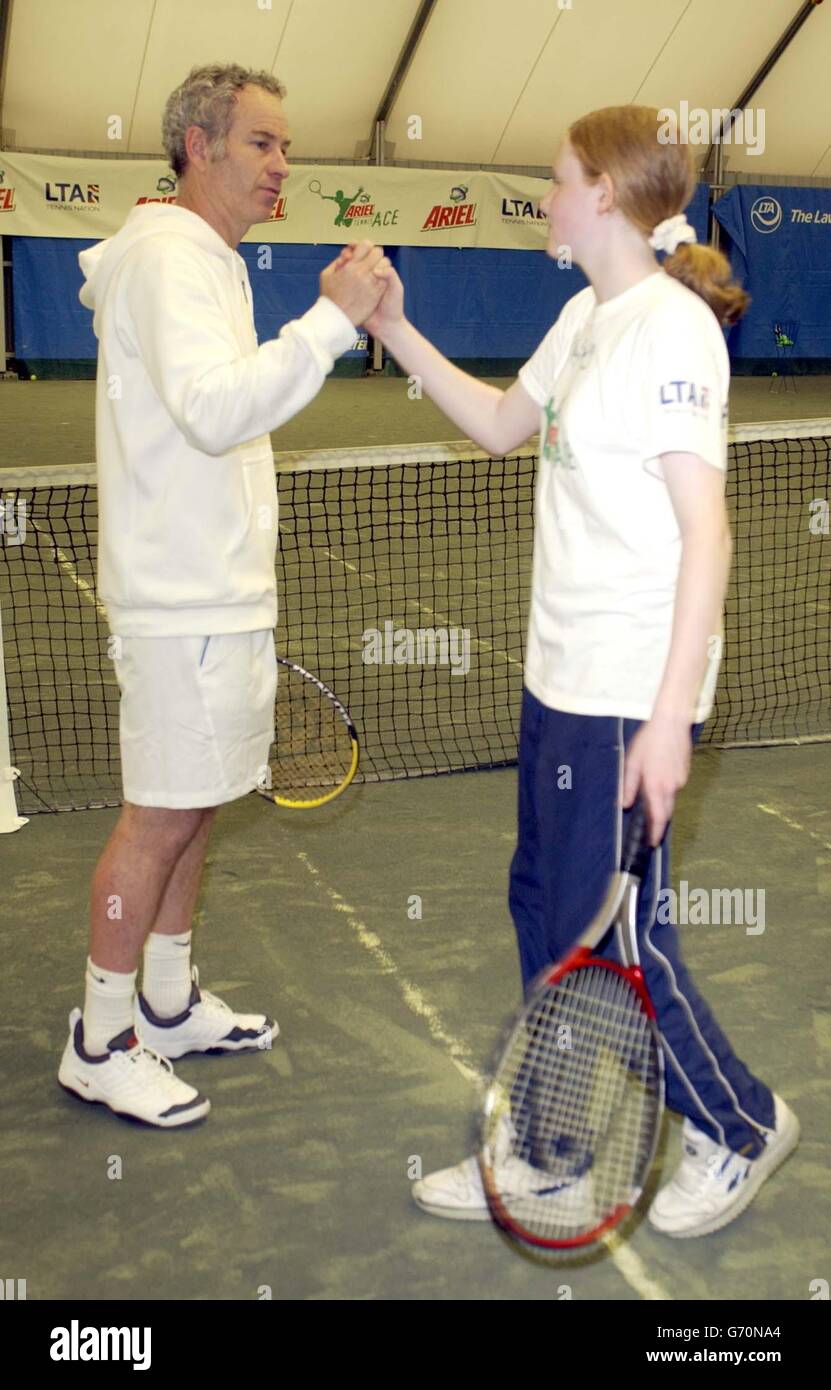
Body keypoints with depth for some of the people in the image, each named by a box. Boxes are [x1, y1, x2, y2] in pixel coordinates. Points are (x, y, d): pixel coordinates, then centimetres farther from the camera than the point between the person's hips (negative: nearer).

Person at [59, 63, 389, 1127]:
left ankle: (169, 1002, 29)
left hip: (216, 593, 10)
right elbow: (214, 407, -30)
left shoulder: (205, 260, 20)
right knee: (161, 816, -4)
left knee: (192, 808, 16)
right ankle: (100, 1042, 9)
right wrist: (330, 321, -30)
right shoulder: (167, 256, -14)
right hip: (182, 605, -10)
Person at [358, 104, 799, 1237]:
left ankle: (741, 1126, 28)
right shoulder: (585, 316, 12)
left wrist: (670, 716, -23)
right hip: (562, 676, 9)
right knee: (546, 908, 15)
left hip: (629, 695, -9)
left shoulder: (672, 325, -16)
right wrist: (396, 331, 17)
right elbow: (499, 425, 26)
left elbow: (706, 530, -20)